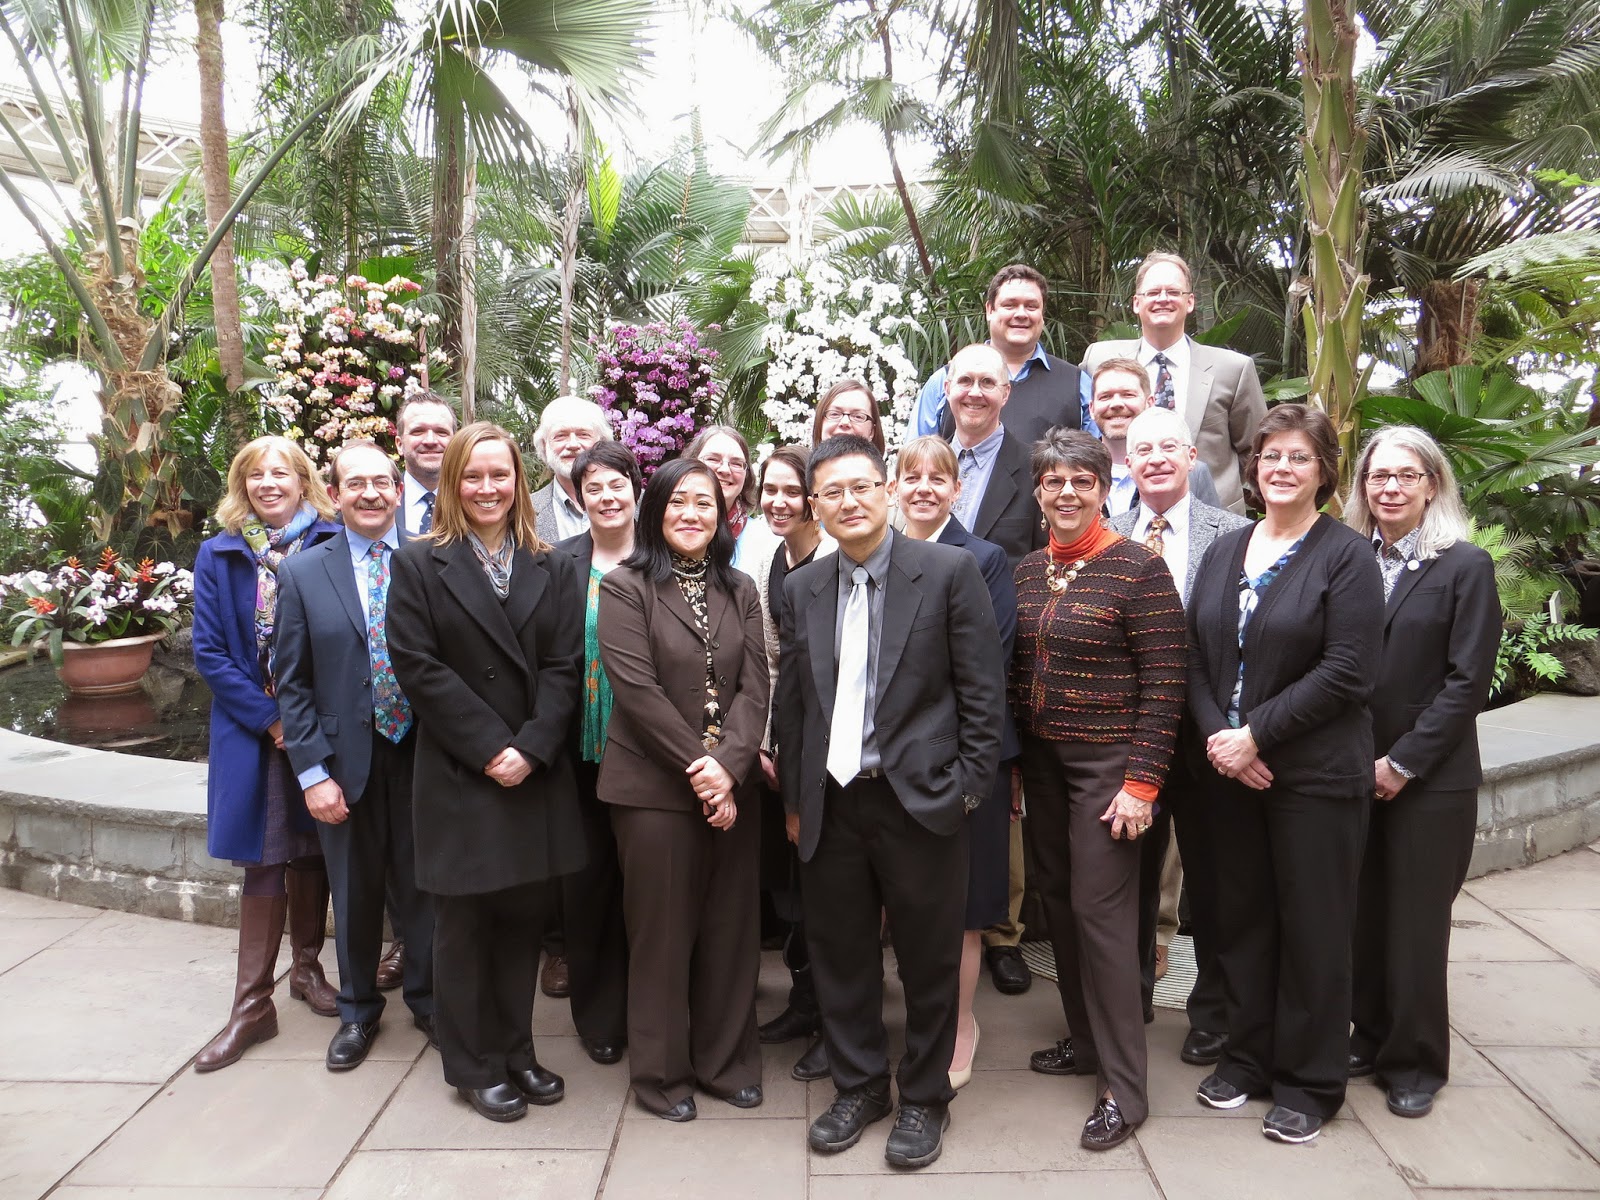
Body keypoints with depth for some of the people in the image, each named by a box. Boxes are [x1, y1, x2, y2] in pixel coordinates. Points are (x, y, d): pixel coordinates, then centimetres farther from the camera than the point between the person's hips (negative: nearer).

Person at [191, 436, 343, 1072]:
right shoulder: (218, 556, 1)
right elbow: (209, 651, -2)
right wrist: (271, 719, -10)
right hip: (253, 730, 0)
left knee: (312, 850, 12)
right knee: (264, 859, 2)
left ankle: (306, 967, 31)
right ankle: (251, 1006, 11)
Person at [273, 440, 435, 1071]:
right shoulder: (303, 574, 0)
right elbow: (293, 684, 0)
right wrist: (312, 772, -6)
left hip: (421, 755, 0)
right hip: (345, 761, 1)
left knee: (421, 886, 12)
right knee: (354, 893, 15)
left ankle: (427, 998, 34)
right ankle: (358, 1010, 35)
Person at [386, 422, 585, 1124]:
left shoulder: (549, 568, 8)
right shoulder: (419, 565, 0)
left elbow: (564, 665, 1)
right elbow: (418, 668, -8)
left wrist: (531, 748, -12)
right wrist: (489, 748, -13)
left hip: (536, 775, 3)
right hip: (458, 776, -3)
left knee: (524, 916, 12)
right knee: (464, 924, 8)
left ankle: (515, 1051, 29)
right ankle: (475, 1067, 23)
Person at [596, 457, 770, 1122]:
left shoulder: (740, 591, 10)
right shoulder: (626, 587, -3)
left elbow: (754, 687, 2)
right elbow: (636, 688, -11)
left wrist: (728, 765, -13)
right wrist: (697, 766, -14)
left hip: (732, 785, 4)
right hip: (654, 786, -4)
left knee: (732, 927, 11)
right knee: (662, 931, 6)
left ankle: (726, 1060, 29)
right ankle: (662, 1071, 25)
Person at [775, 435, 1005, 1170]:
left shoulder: (950, 571, -5)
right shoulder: (800, 589, 7)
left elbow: (983, 691, -5)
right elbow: (790, 703, 10)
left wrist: (970, 786, -8)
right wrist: (794, 800, 10)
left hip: (921, 798, -3)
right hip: (831, 803, 4)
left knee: (928, 960, 10)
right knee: (839, 955, 14)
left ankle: (925, 1098, 30)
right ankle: (858, 1087, 34)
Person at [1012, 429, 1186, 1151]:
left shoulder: (1138, 568, -11)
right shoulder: (1024, 571, 7)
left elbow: (1163, 683, -13)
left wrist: (1142, 781, -17)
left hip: (1107, 762, -6)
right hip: (1041, 759, 6)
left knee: (1100, 910, -4)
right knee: (1058, 901, 14)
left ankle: (1123, 1087, 10)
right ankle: (1086, 1040, 33)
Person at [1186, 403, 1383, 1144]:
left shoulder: (1346, 555, -6)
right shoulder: (1224, 553, 10)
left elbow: (1346, 672, -14)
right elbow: (1196, 657, 6)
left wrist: (1255, 734, -16)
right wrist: (1216, 736, -9)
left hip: (1316, 773, -4)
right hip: (1229, 770, 5)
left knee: (1313, 927, 6)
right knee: (1243, 917, 13)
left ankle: (1309, 1083, 22)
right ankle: (1247, 1055, 30)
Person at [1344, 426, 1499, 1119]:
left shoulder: (1465, 566, -4)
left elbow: (1467, 681, -8)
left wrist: (1403, 761, -12)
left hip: (1430, 780, -3)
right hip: (1352, 773, 3)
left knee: (1416, 924, 6)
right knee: (1364, 916, 11)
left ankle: (1416, 1064, 23)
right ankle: (1371, 1038, 29)